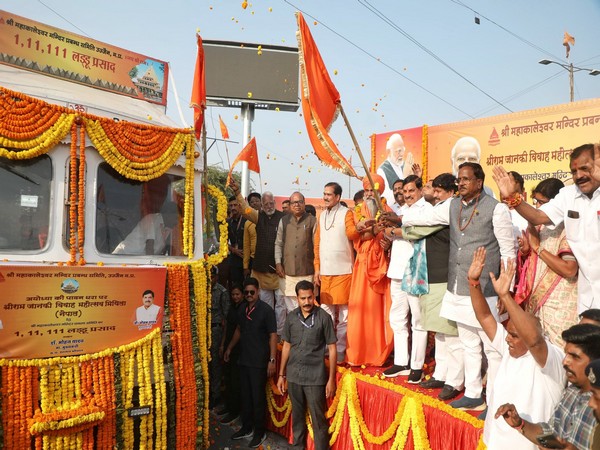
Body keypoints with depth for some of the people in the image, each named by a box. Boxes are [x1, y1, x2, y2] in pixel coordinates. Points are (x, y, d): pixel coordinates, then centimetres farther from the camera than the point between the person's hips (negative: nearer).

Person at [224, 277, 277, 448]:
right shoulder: (242, 309, 6)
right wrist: (229, 348, 23)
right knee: (245, 395, 15)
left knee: (258, 396, 3)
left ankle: (260, 432, 17)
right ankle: (246, 428, 30)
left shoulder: (266, 310, -12)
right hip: (243, 359, 6)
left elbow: (273, 335, -13)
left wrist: (272, 360, -17)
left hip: (259, 362, -6)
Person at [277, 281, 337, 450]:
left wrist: (331, 379, -7)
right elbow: (286, 346, 11)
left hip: (315, 377, -4)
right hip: (294, 375, 4)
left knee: (318, 420, 2)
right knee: (297, 416, 16)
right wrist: (281, 374, 10)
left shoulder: (324, 317, -8)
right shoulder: (291, 317, 3)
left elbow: (332, 349, -5)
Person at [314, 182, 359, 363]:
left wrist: (357, 228, -43)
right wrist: (317, 268, 8)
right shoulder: (322, 215, 13)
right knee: (326, 311, 11)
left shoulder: (346, 213, -4)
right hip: (325, 271, 5)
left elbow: (351, 233, -21)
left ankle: (340, 349, 12)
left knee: (343, 312, 3)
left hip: (343, 270, -5)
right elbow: (317, 243, 13)